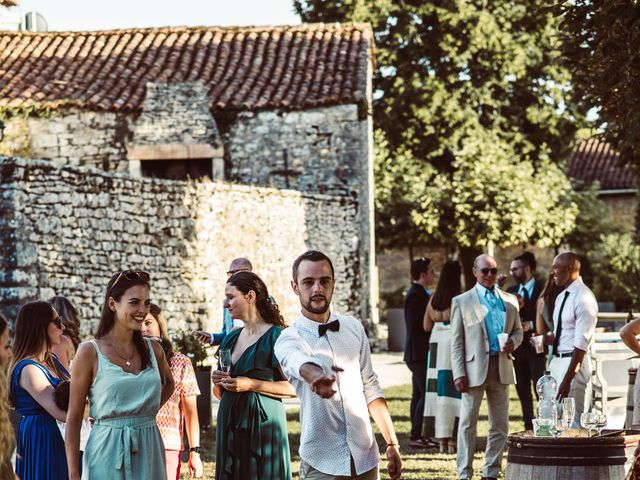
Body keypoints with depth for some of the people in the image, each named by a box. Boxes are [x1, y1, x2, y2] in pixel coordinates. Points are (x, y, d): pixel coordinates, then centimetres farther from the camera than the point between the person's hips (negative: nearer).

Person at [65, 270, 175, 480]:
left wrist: (148, 412, 9)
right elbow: (73, 419, -4)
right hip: (108, 453, -4)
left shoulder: (153, 349, 6)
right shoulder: (90, 352, -6)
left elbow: (168, 383, 29)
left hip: (149, 452, 4)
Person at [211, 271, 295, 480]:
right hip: (230, 423, 6)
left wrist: (251, 384, -17)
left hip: (262, 422, -6)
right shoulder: (231, 339, 13)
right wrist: (218, 383, -2)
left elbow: (293, 388, -14)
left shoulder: (275, 336, -8)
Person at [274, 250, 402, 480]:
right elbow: (300, 363, -32)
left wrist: (392, 443, 8)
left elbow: (370, 388, 13)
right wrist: (316, 377, -55)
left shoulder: (354, 328, 7)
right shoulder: (289, 340, -8)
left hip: (366, 458, 4)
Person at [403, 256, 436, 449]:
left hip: (418, 354, 11)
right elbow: (416, 326, -20)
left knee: (419, 394, 11)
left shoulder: (420, 294, 16)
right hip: (419, 353, -11)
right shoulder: (415, 295, -16)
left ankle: (418, 435, 14)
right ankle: (416, 435, -10)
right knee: (426, 394, -11)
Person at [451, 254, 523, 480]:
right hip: (475, 368, -4)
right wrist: (459, 374, -9)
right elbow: (456, 341, -1)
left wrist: (513, 342, -6)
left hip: (501, 368, 4)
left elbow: (518, 330, 19)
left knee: (500, 425, 7)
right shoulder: (461, 302, 2)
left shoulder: (509, 300, 12)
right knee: (468, 423, 1)